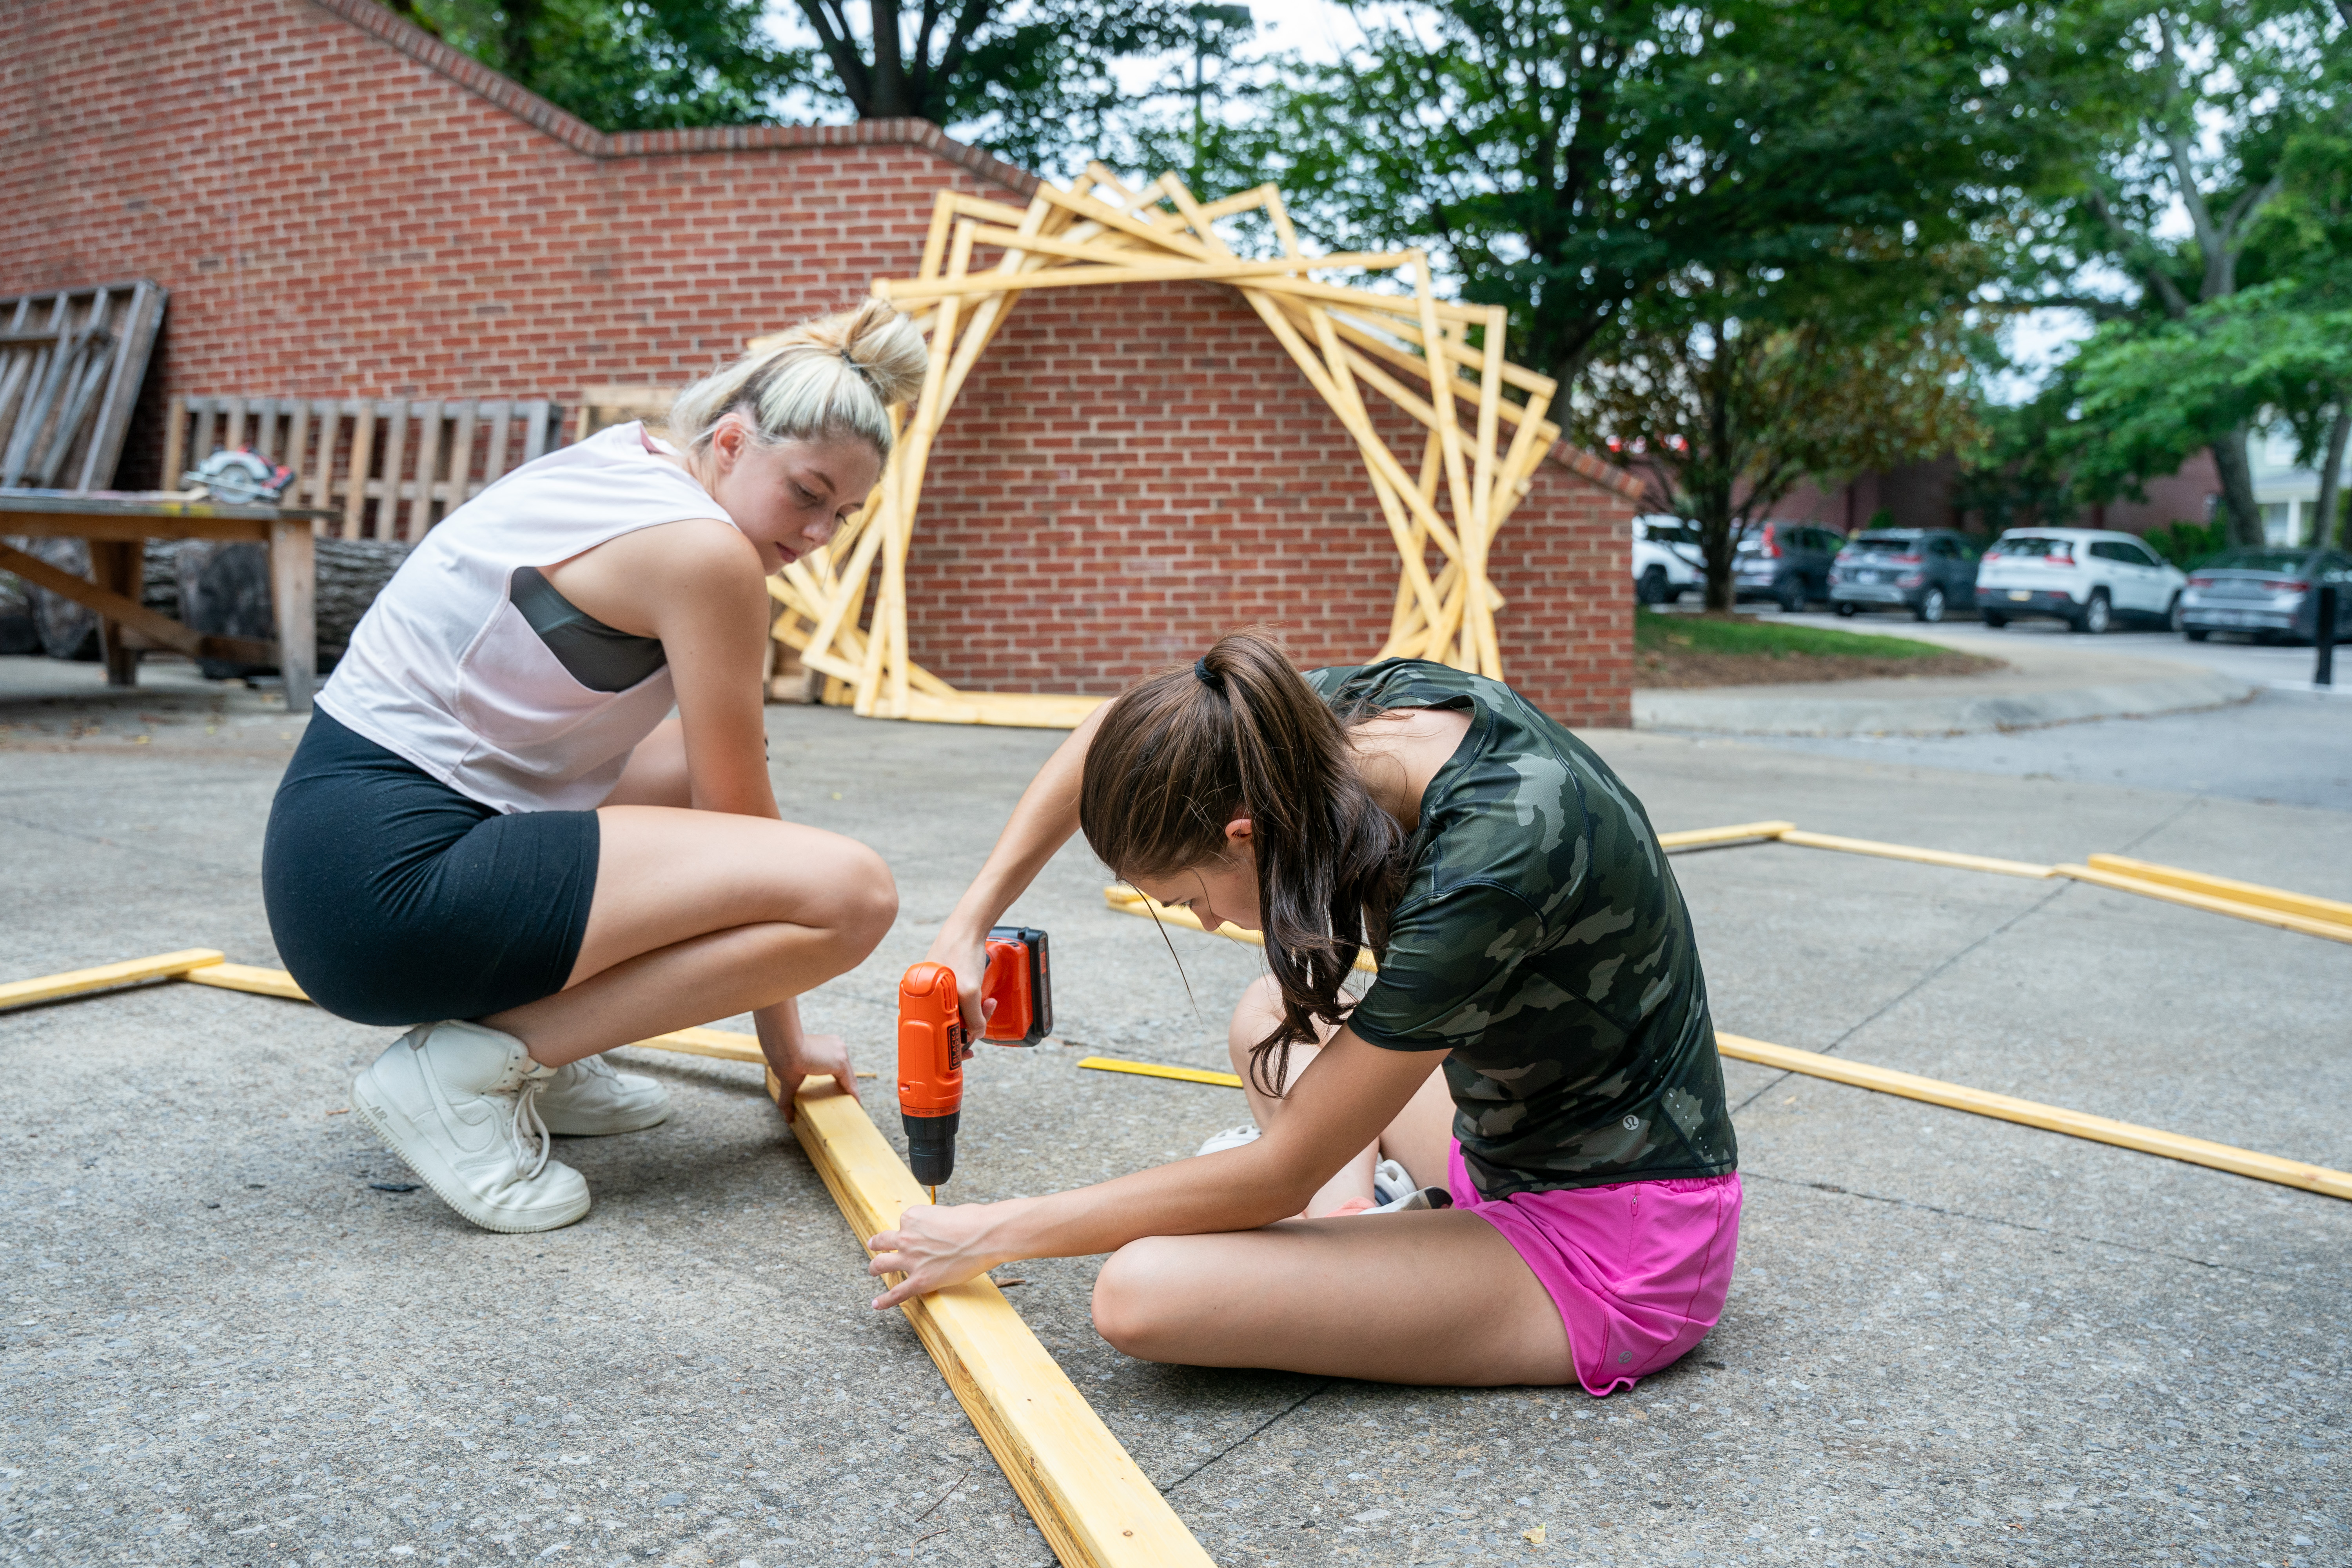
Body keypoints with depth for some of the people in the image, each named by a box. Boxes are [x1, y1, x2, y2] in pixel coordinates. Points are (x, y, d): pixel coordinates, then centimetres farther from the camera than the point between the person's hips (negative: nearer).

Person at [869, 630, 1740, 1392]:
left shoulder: (1487, 870, -32)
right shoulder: (1386, 700, -11)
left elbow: (1281, 1176, -22)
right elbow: (1115, 734, 7)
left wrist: (992, 1234, -13)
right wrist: (970, 920, 1)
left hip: (1617, 1254, -8)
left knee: (1139, 1291, -24)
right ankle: (1350, 1216, 3)